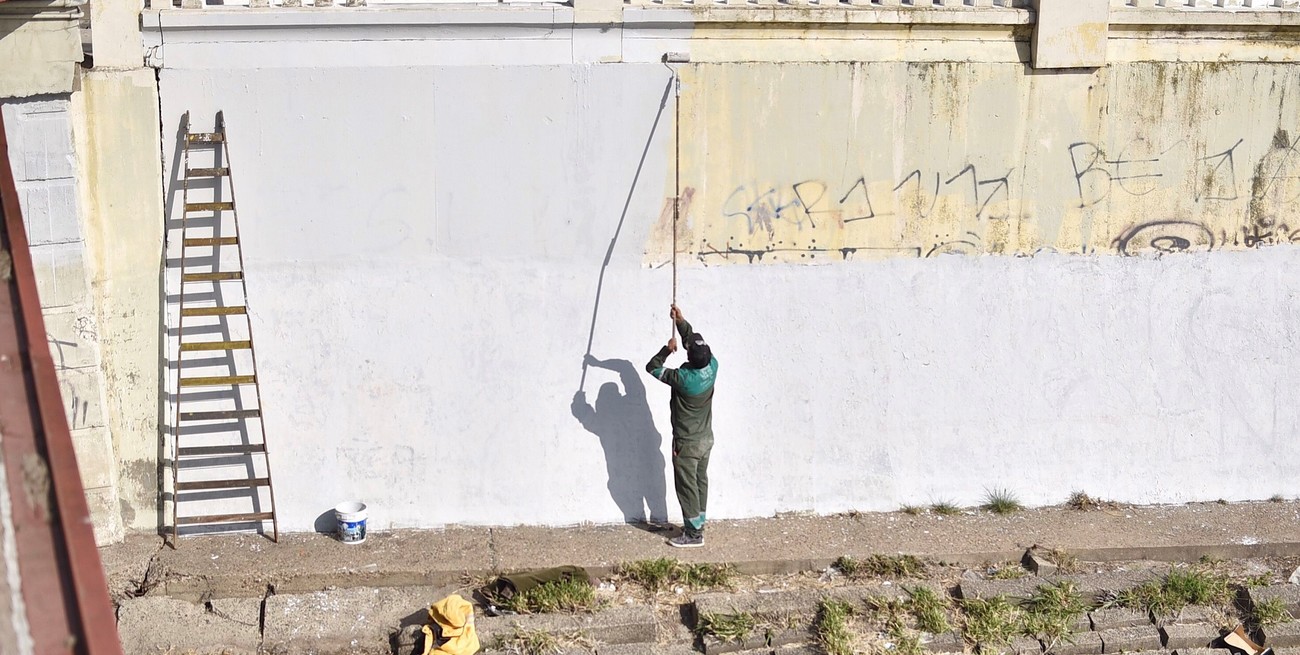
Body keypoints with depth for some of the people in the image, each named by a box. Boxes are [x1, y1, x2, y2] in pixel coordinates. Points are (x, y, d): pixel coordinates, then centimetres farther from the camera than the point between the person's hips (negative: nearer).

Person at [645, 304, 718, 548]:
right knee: (701, 482, 17)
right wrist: (681, 322, -1)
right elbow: (694, 339, 5)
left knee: (687, 486, 4)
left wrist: (667, 349, -6)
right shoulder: (712, 367, -11)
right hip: (706, 438, 7)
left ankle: (693, 534, 10)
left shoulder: (683, 378, -28)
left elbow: (652, 368, -14)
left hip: (687, 443, -7)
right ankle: (697, 525, 29)